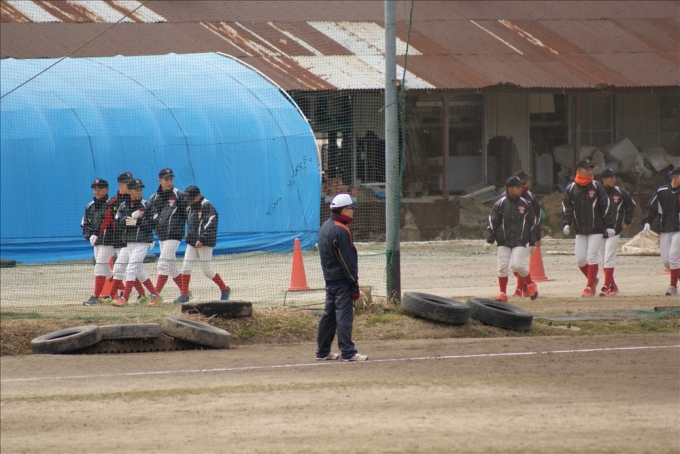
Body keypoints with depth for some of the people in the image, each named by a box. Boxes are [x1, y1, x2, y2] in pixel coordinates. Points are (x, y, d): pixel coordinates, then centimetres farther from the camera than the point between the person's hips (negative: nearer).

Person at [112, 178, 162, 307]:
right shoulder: (123, 206, 8)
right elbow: (118, 223, 1)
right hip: (129, 242, 6)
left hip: (142, 242, -6)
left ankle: (124, 298, -12)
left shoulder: (147, 206, -4)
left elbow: (153, 223, -9)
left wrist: (137, 222, -17)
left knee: (131, 269, -11)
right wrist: (131, 217, -16)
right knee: (139, 271, 10)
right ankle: (154, 295, 21)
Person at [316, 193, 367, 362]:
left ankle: (323, 351, 19)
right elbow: (347, 261, -18)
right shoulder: (341, 231, -17)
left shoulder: (325, 227, 12)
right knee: (344, 315, -8)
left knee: (328, 315, 14)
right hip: (342, 281, -9)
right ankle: (348, 353, -8)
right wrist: (354, 285, -14)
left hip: (329, 278, 9)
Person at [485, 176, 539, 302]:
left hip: (520, 242, 0)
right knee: (502, 267, -2)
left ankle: (530, 284, 12)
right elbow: (492, 222, 0)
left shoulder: (525, 204, 3)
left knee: (518, 265, -12)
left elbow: (532, 223, 10)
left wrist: (532, 243, 9)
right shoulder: (500, 204, -2)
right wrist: (489, 241, -6)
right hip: (503, 242, 0)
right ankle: (503, 293, 9)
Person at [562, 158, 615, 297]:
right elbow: (566, 208, 5)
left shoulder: (597, 187, -2)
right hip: (580, 230, 3)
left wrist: (609, 225, -6)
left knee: (592, 257, -8)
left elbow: (606, 207, -2)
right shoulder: (571, 188, 3)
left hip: (596, 228, -3)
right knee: (580, 259, 2)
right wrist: (566, 224, -10)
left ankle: (590, 286, 0)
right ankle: (593, 279, 25)